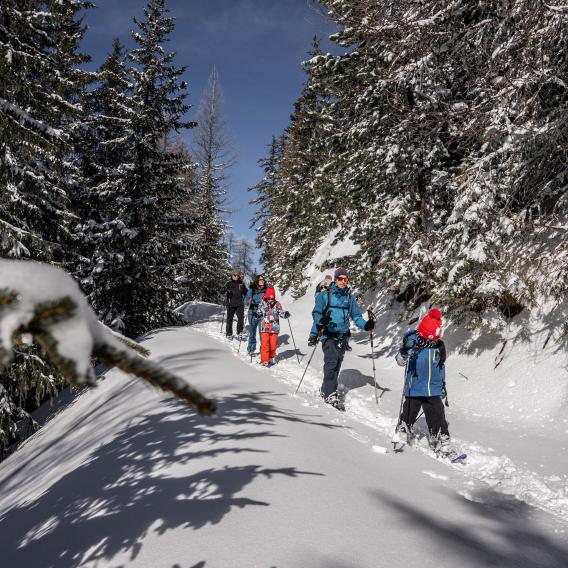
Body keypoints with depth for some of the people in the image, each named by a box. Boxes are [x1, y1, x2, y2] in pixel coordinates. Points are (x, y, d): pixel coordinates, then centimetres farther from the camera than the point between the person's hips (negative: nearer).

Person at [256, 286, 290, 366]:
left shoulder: (277, 304, 0)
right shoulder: (262, 304, 1)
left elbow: (281, 313, -3)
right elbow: (259, 314, 11)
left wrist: (285, 314, -23)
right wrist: (258, 315, -11)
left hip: (274, 328, 1)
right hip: (265, 327, -1)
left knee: (273, 344, 6)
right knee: (265, 344, -5)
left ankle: (272, 358, 28)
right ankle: (264, 360, 1)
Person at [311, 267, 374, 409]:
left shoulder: (350, 297, 12)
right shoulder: (325, 295, -1)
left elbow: (356, 315, 13)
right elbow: (316, 312, -1)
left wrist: (365, 325, -5)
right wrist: (320, 323, -21)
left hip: (342, 335, 5)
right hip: (328, 334, -5)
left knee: (337, 363, 8)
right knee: (332, 361, -16)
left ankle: (328, 388, 23)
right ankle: (329, 393, -11)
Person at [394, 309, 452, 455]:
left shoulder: (439, 345, 5)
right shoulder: (412, 339, -9)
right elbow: (400, 360, -15)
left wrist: (443, 384, 23)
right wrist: (405, 351, -36)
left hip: (433, 390, 3)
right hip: (413, 389, -3)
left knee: (437, 418, 1)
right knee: (408, 415, 7)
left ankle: (442, 443, 12)